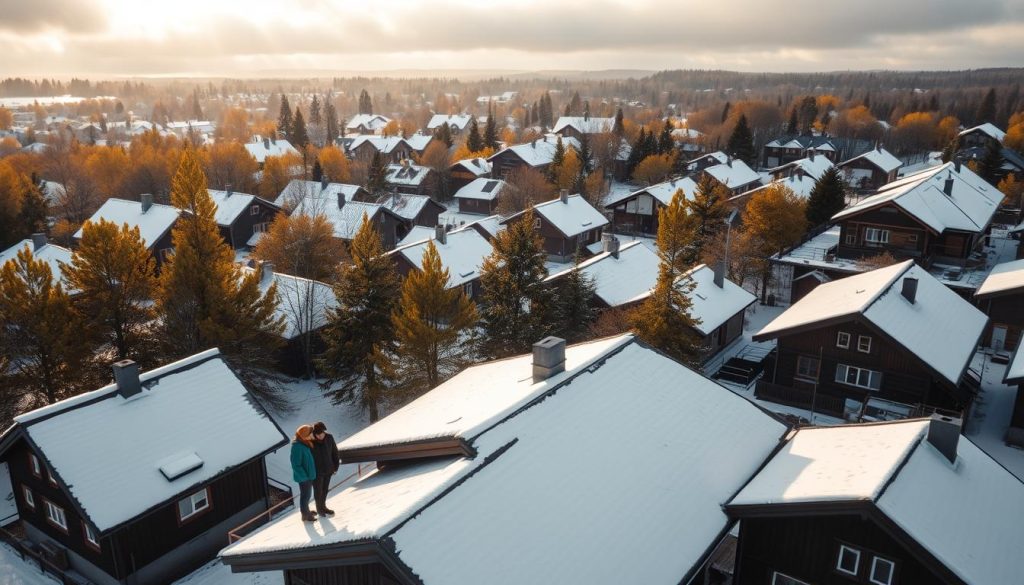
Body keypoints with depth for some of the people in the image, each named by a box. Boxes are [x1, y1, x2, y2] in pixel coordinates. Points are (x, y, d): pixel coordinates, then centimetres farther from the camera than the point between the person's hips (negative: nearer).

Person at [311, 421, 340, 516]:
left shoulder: (329, 438, -14)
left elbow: (334, 452, -1)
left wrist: (336, 466, 4)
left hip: (328, 469, 4)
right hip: (316, 472, -4)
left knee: (325, 489, 21)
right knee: (318, 491, 13)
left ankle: (323, 506, 42)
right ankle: (319, 508, 36)